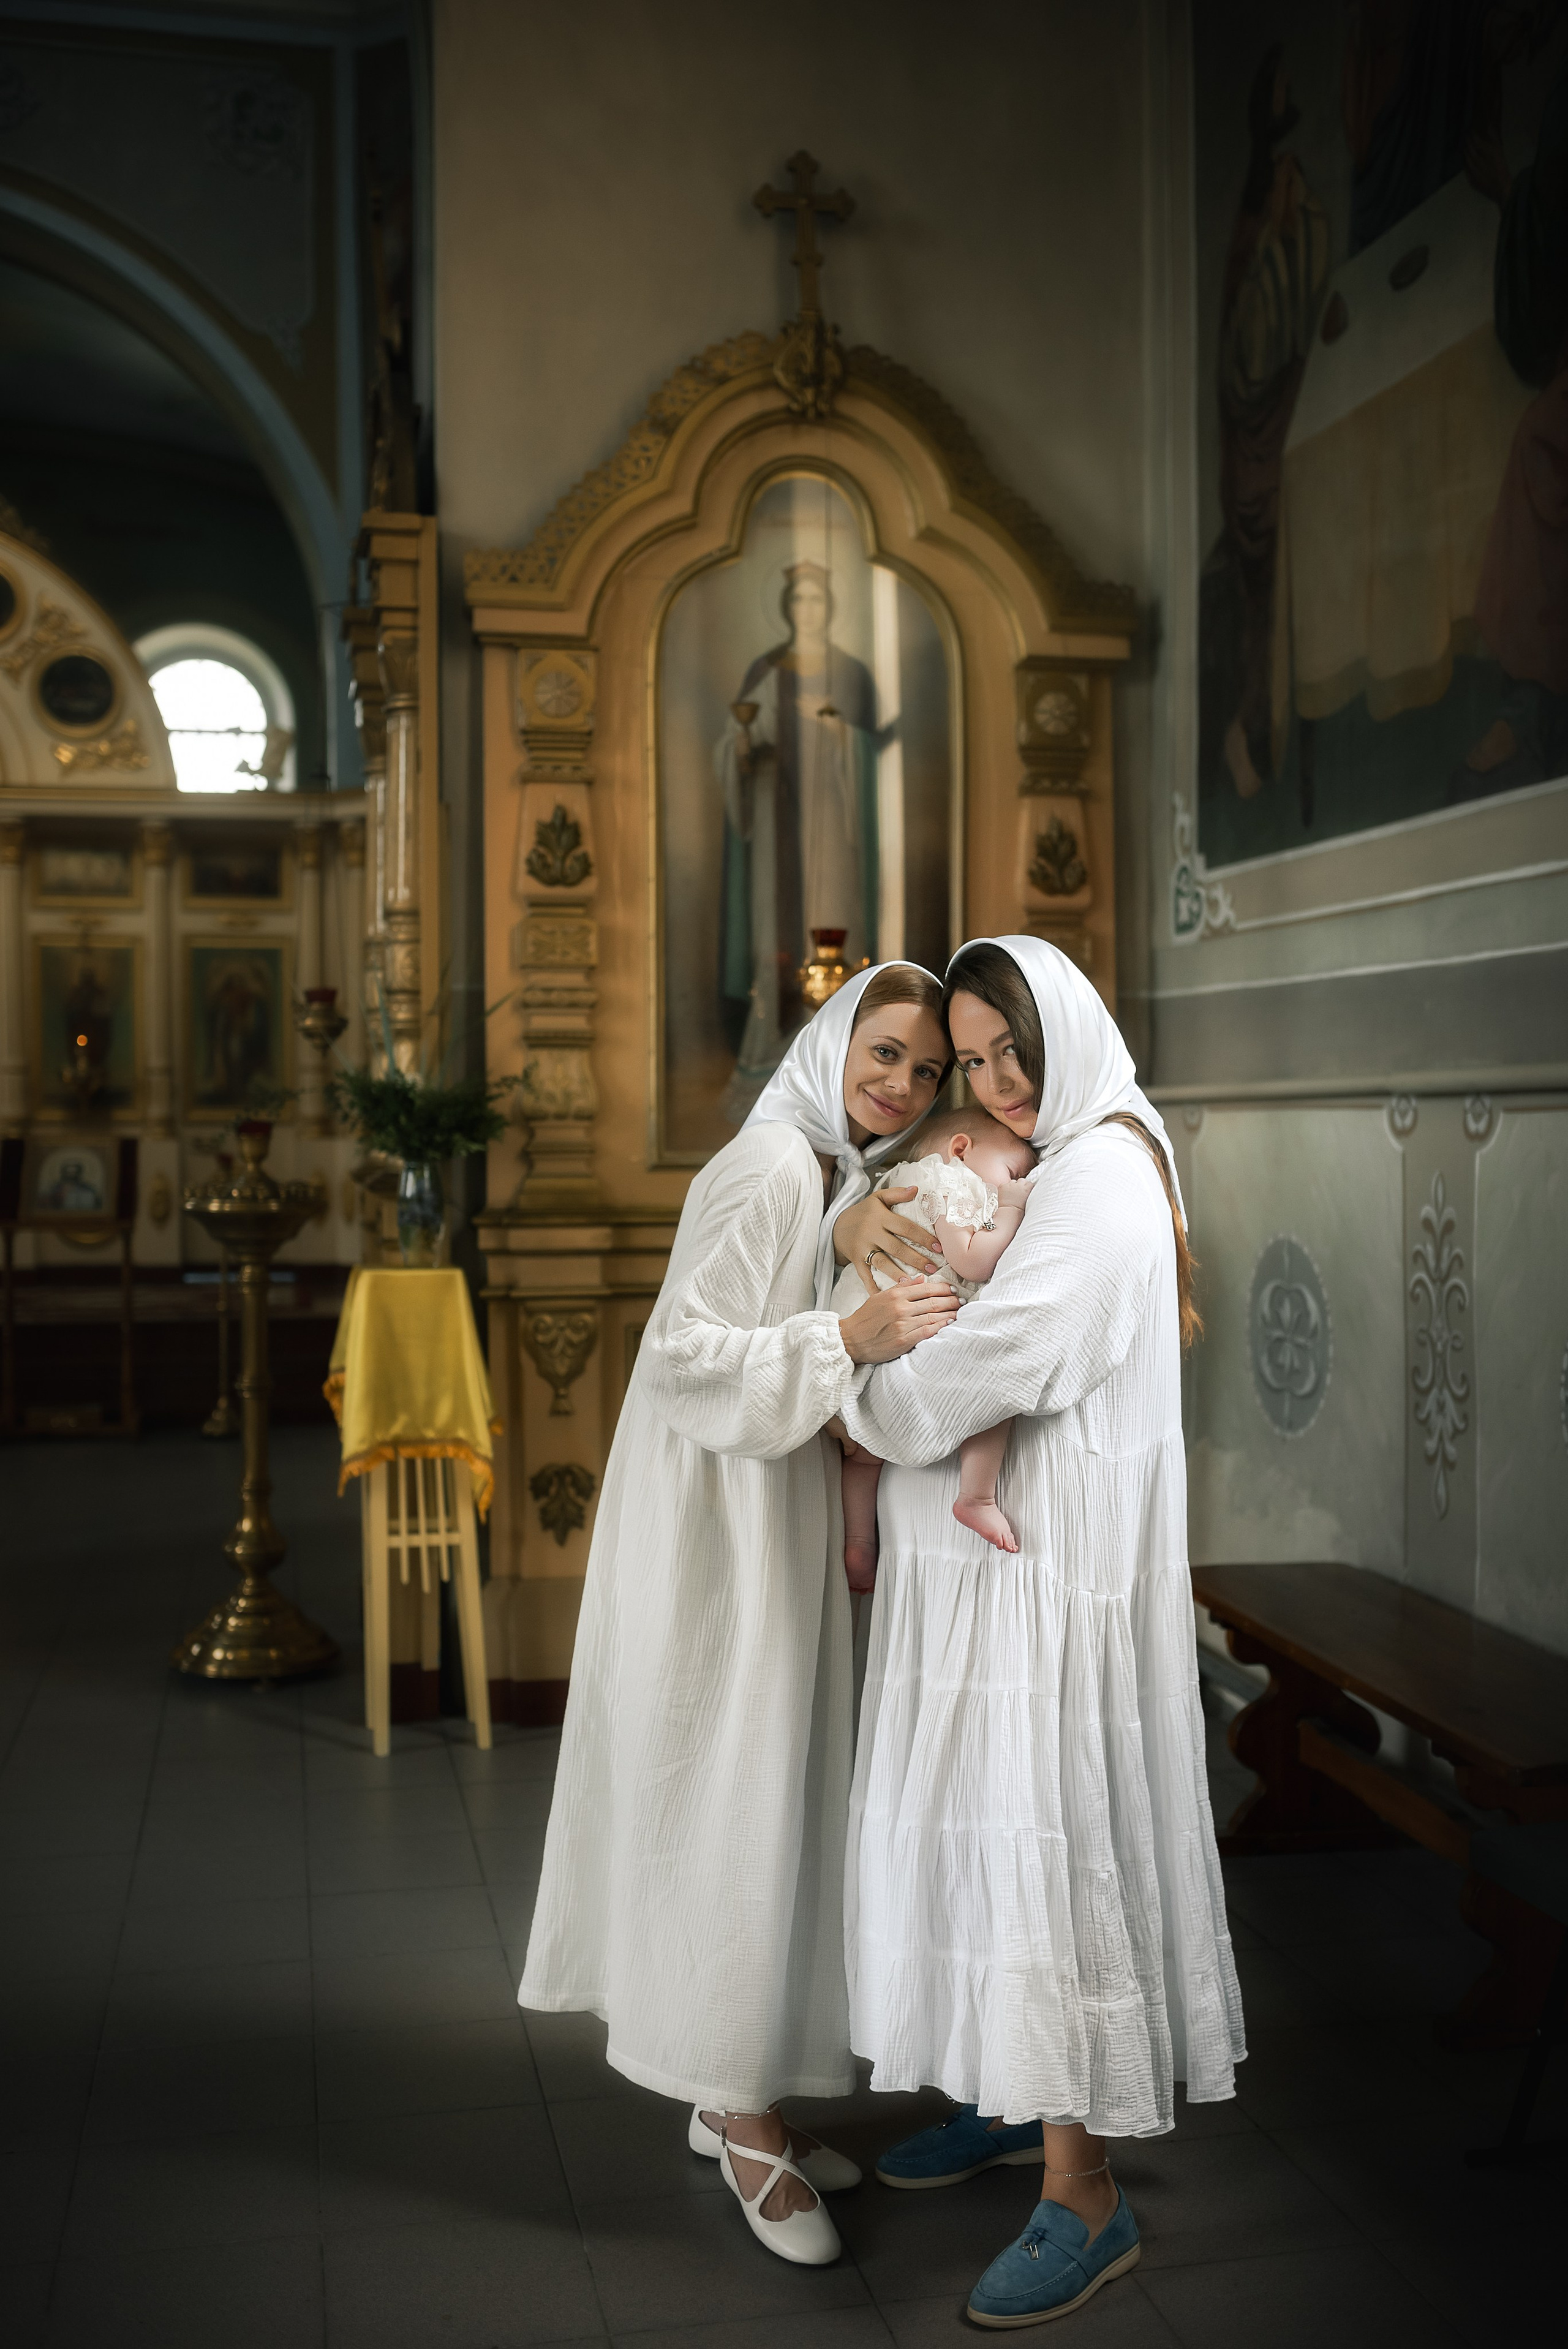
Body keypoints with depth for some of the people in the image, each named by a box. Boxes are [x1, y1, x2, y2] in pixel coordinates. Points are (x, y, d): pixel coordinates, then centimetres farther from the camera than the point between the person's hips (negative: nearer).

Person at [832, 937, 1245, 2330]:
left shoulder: (1097, 1184, -18)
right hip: (986, 1563, 10)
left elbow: (983, 1365, -25)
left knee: (1045, 1842, -3)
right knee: (978, 1829, 18)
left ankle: (1085, 2196, 11)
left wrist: (863, 1411, -8)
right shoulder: (1015, 1167, 13)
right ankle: (1016, 2098, 37)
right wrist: (855, 1227, -2)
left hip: (1052, 1577, -10)